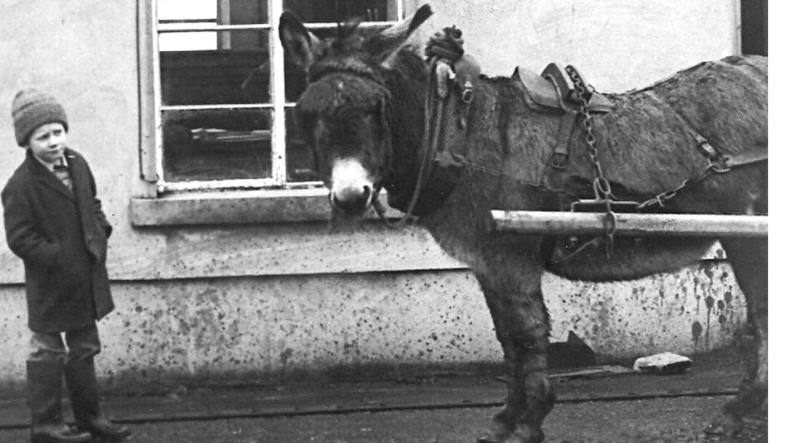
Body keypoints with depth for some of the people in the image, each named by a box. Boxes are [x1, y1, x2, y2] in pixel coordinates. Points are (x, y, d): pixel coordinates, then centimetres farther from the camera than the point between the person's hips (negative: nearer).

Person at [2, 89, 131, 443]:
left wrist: (100, 234, 2)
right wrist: (57, 257, -23)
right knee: (47, 352, 3)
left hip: (85, 279, 7)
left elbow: (92, 204, 19)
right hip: (49, 286, -7)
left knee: (84, 349, 17)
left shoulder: (77, 165, 3)